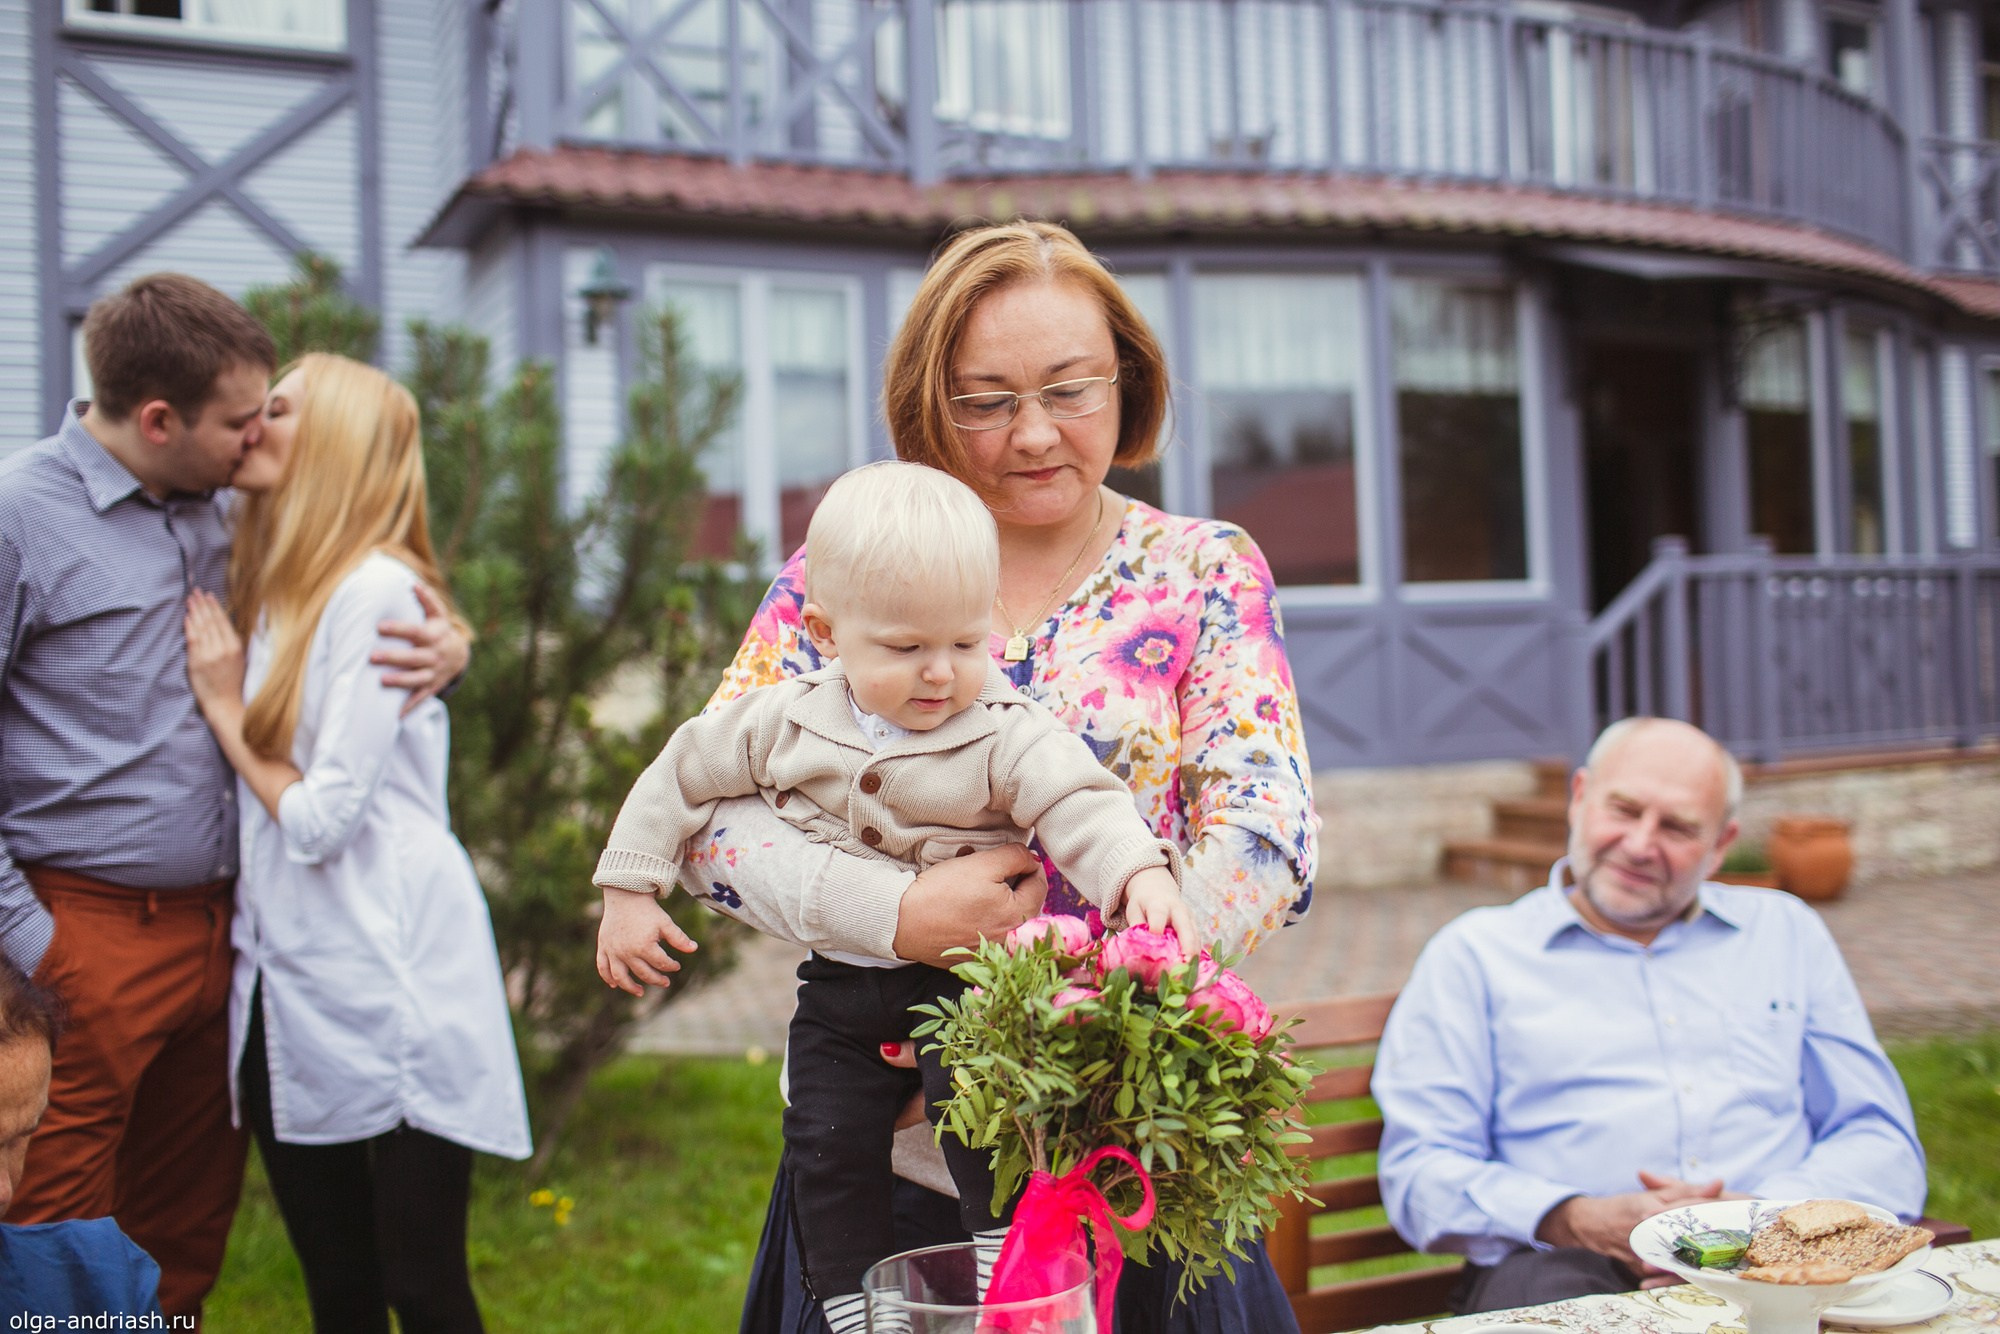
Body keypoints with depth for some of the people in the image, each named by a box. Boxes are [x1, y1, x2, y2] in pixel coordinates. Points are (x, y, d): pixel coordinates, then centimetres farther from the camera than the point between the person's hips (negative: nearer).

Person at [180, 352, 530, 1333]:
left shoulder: (376, 589, -12)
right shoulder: (264, 591, 13)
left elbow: (322, 817, -15)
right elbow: (257, 810, 14)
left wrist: (224, 706, -6)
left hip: (388, 984, -8)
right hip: (287, 983, 8)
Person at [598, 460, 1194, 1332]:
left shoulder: (1007, 735, -12)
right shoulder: (784, 722, -3)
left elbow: (1080, 805, -21)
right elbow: (683, 776, 8)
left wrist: (1142, 873, -42)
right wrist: (630, 891, 8)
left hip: (964, 973, -3)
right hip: (840, 980, 4)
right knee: (827, 1148, 1)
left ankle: (1011, 1261, -5)